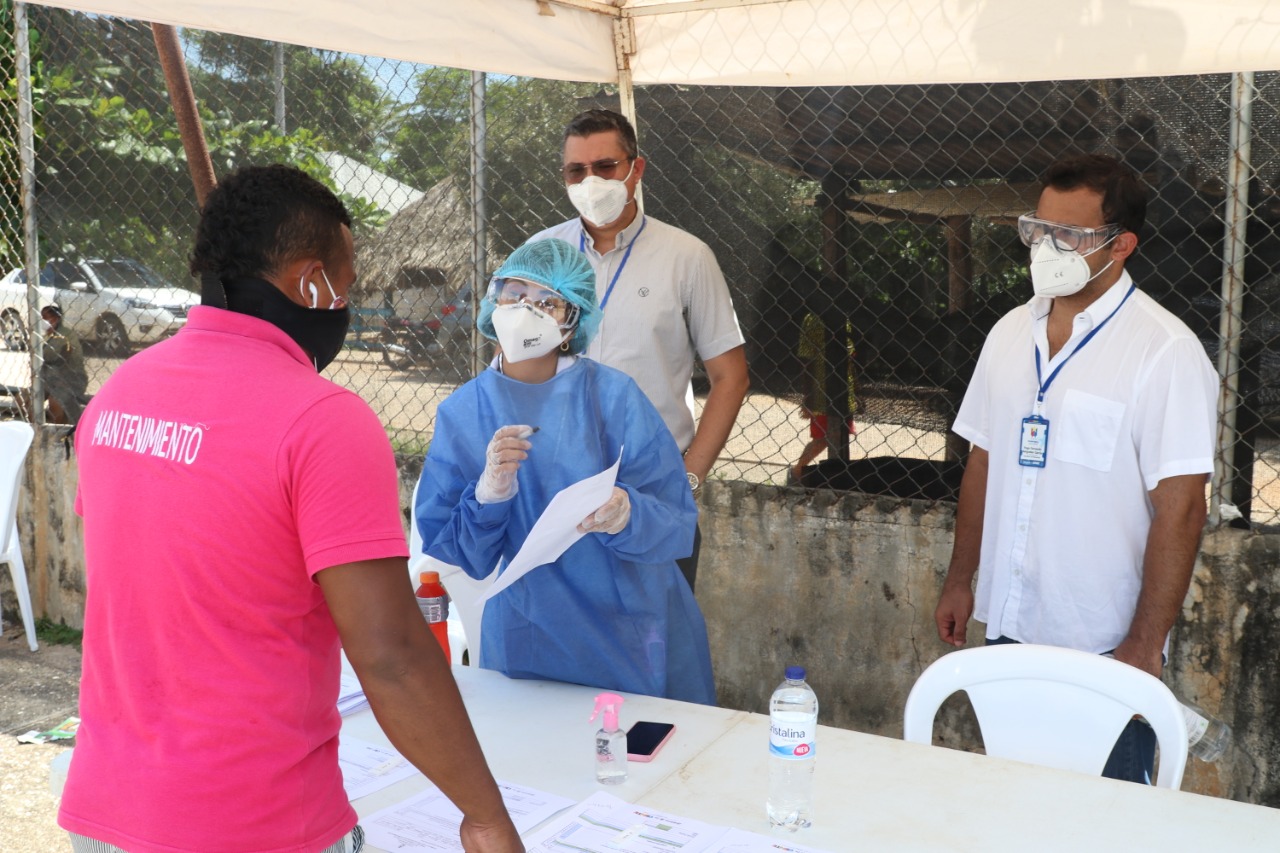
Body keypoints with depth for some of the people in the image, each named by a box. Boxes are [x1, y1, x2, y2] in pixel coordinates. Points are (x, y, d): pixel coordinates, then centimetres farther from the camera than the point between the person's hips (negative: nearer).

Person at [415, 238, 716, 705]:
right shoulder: (462, 413, -4)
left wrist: (626, 515, -33)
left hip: (634, 636, -1)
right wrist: (487, 494, -24)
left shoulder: (613, 394, -11)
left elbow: (677, 522, -13)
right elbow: (450, 555, -6)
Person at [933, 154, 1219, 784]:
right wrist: (959, 581, 14)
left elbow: (1180, 507, -16)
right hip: (1008, 631, 6)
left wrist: (1144, 645, -17)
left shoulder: (1165, 350, -14)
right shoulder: (1010, 333, 7)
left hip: (1105, 646, -6)